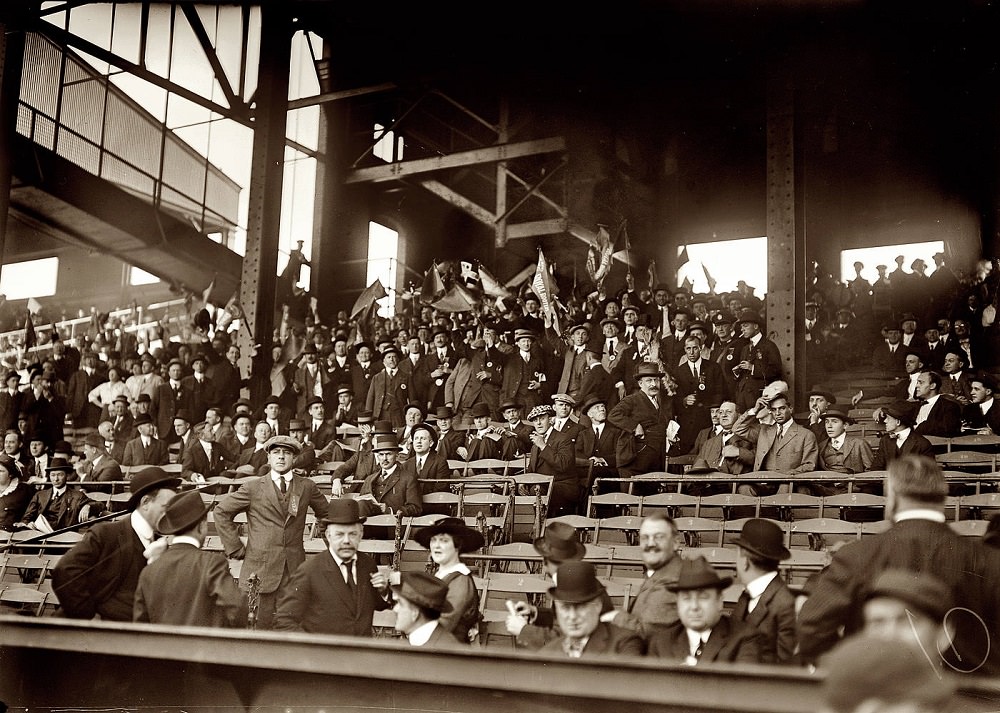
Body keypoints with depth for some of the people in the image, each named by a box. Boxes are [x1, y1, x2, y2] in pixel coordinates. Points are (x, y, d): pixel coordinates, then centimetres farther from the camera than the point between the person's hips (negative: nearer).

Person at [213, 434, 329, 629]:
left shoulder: (306, 487, 9)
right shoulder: (253, 488, 4)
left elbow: (326, 512, 24)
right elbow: (221, 511, 9)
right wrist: (235, 548, 4)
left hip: (294, 570, 2)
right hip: (260, 569, -1)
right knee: (258, 626, -3)